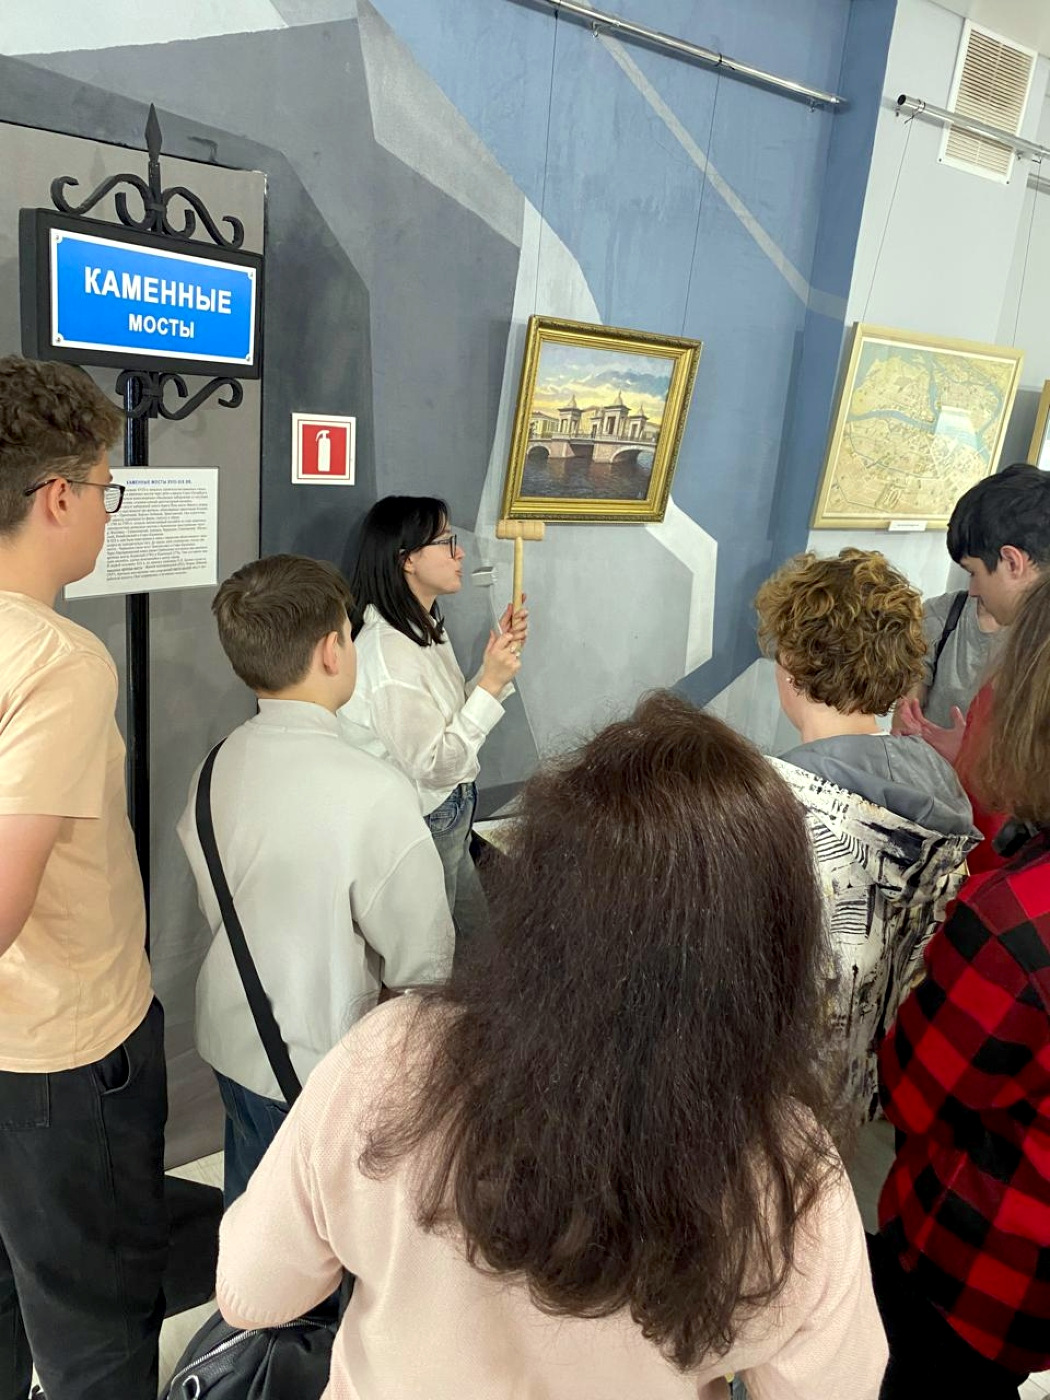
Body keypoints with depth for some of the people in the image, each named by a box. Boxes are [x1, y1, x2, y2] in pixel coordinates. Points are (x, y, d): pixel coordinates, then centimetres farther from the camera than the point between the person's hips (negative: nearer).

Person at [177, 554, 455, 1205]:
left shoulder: (219, 765, -9)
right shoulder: (374, 791, -30)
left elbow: (212, 905, 4)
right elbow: (422, 959, -21)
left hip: (230, 1039, 6)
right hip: (315, 1067, -6)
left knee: (252, 1208, 29)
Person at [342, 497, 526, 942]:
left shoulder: (425, 629, 3)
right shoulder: (389, 654, -27)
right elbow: (435, 767, -24)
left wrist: (501, 654, -2)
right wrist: (490, 683, -25)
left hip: (449, 819, 9)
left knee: (480, 937, 23)